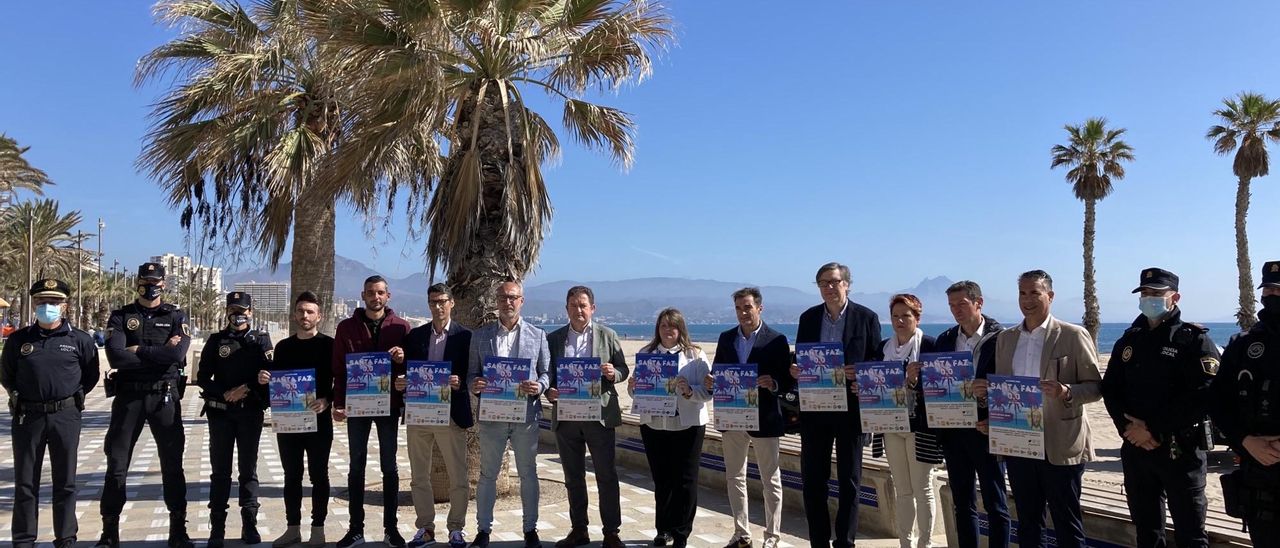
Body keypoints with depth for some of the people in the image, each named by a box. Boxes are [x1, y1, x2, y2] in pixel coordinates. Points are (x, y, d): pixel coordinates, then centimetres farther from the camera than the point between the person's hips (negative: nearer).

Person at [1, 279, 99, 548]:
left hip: (65, 416, -1)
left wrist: (72, 397, 4)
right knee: (25, 483, 7)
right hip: (27, 417, 1)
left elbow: (91, 376, 10)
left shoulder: (80, 340, 1)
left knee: (65, 482, 6)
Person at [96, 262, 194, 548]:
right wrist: (160, 354, -15)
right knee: (117, 464, 3)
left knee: (172, 464, 5)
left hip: (165, 397, 0)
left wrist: (138, 350, -12)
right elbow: (115, 356, -13)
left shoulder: (176, 317, 5)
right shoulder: (120, 317, 5)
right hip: (128, 396, 0)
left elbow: (178, 355, -14)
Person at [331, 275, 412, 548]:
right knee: (357, 467, 7)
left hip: (389, 404, -1)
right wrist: (338, 403, -6)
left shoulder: (401, 327, 1)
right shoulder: (346, 327, 4)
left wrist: (402, 359, -19)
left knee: (389, 467, 6)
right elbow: (338, 369, 3)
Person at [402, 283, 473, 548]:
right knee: (419, 476, 10)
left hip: (451, 414, -3)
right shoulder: (414, 336, 10)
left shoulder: (465, 336, 0)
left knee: (458, 477, 3)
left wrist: (459, 382, -21)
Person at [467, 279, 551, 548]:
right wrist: (474, 385, -15)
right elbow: (472, 372, 6)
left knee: (528, 474, 10)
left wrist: (539, 386, -16)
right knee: (488, 474, 9)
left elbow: (546, 372, 4)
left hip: (526, 414, 0)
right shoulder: (480, 335, 5)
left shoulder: (538, 335, 4)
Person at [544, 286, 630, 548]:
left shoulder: (607, 336, 3)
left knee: (606, 476, 1)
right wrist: (548, 391, -13)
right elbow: (547, 373, 8)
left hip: (599, 415, -2)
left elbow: (623, 369, 4)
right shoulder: (553, 338, 8)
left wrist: (613, 373, -18)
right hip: (565, 415, 3)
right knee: (573, 477, 12)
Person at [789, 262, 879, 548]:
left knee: (849, 480, 8)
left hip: (850, 408, -3)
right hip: (814, 408, 3)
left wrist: (859, 373, -21)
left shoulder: (867, 317, -2)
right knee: (812, 479, 8)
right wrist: (795, 371, -10)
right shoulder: (808, 317, 7)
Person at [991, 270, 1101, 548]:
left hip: (1060, 446, -4)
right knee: (1027, 524, 13)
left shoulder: (1073, 336, -4)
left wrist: (1066, 392, -24)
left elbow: (1095, 387, -4)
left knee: (1067, 525, 5)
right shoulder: (1005, 338, 10)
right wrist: (985, 391, -5)